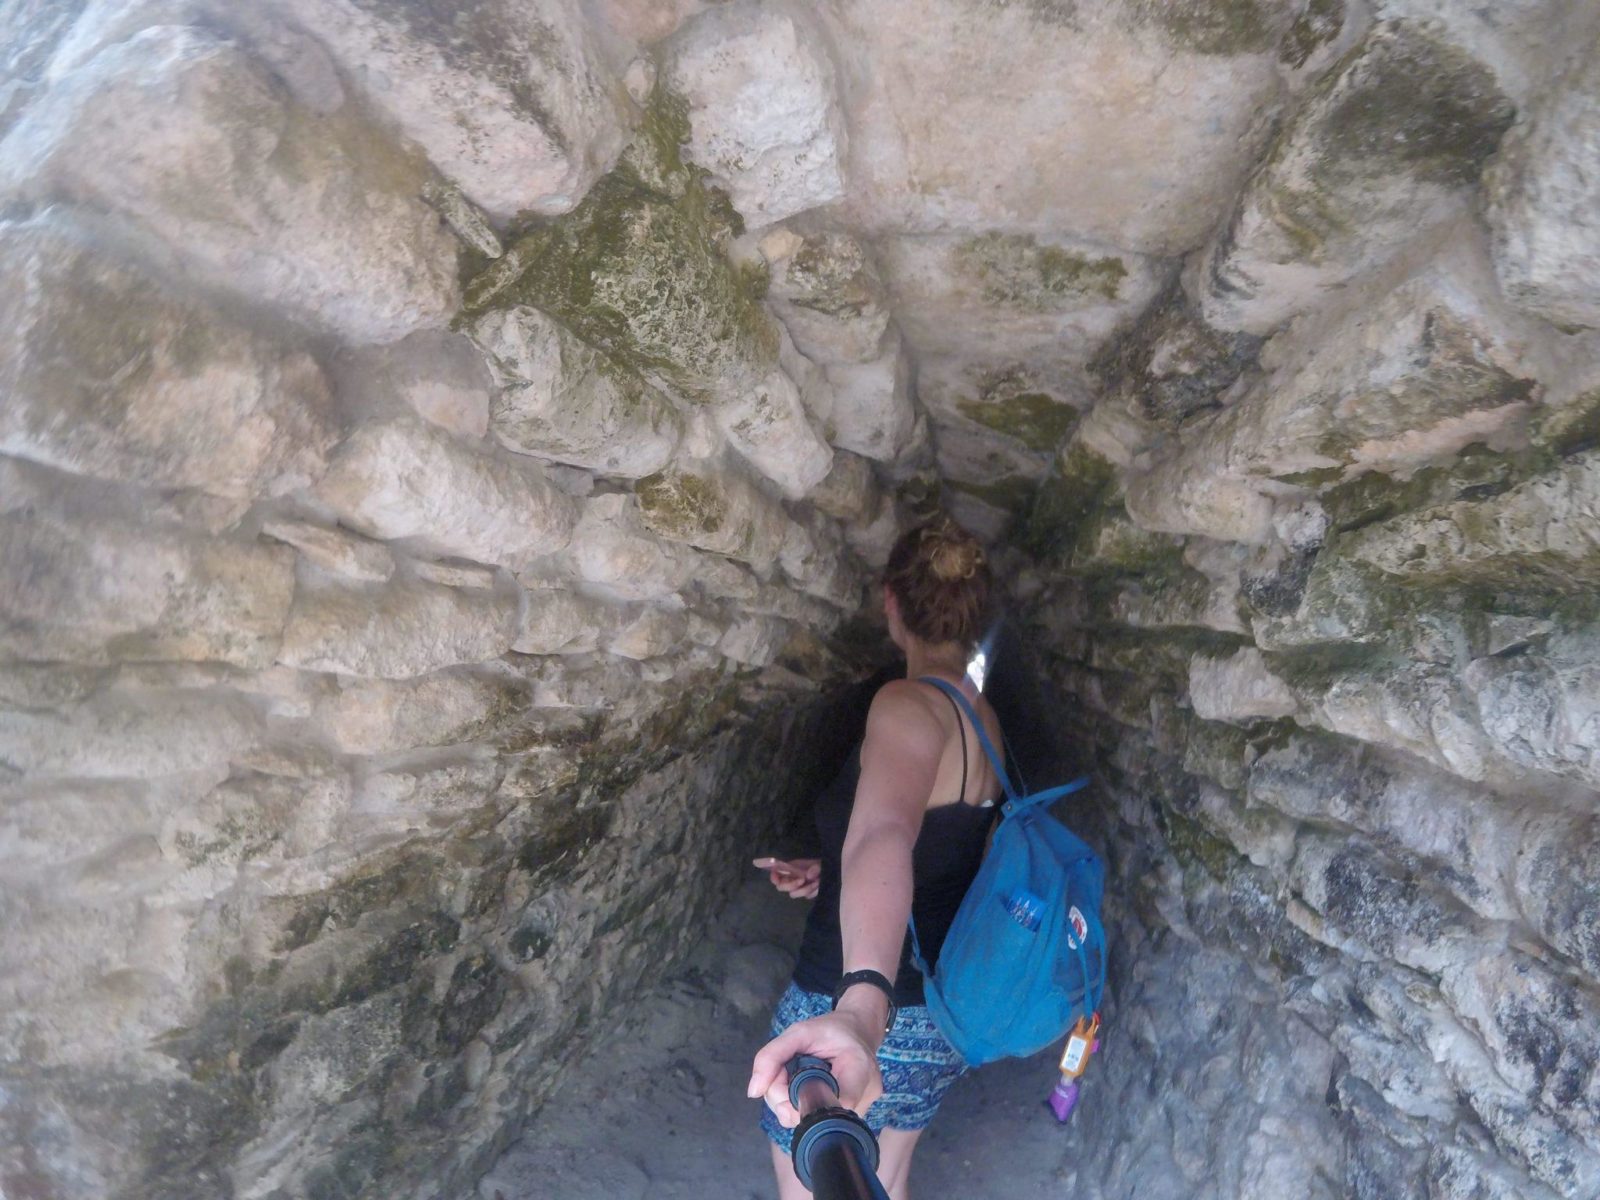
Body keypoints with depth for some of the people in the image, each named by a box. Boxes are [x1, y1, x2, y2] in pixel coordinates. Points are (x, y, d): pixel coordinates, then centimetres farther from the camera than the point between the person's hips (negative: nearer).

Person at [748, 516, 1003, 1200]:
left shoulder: (908, 705, -23)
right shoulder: (984, 717, 3)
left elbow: (884, 835, -46)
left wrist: (862, 1003, -60)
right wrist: (830, 876, 20)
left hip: (861, 1015, -7)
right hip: (943, 1020, 8)